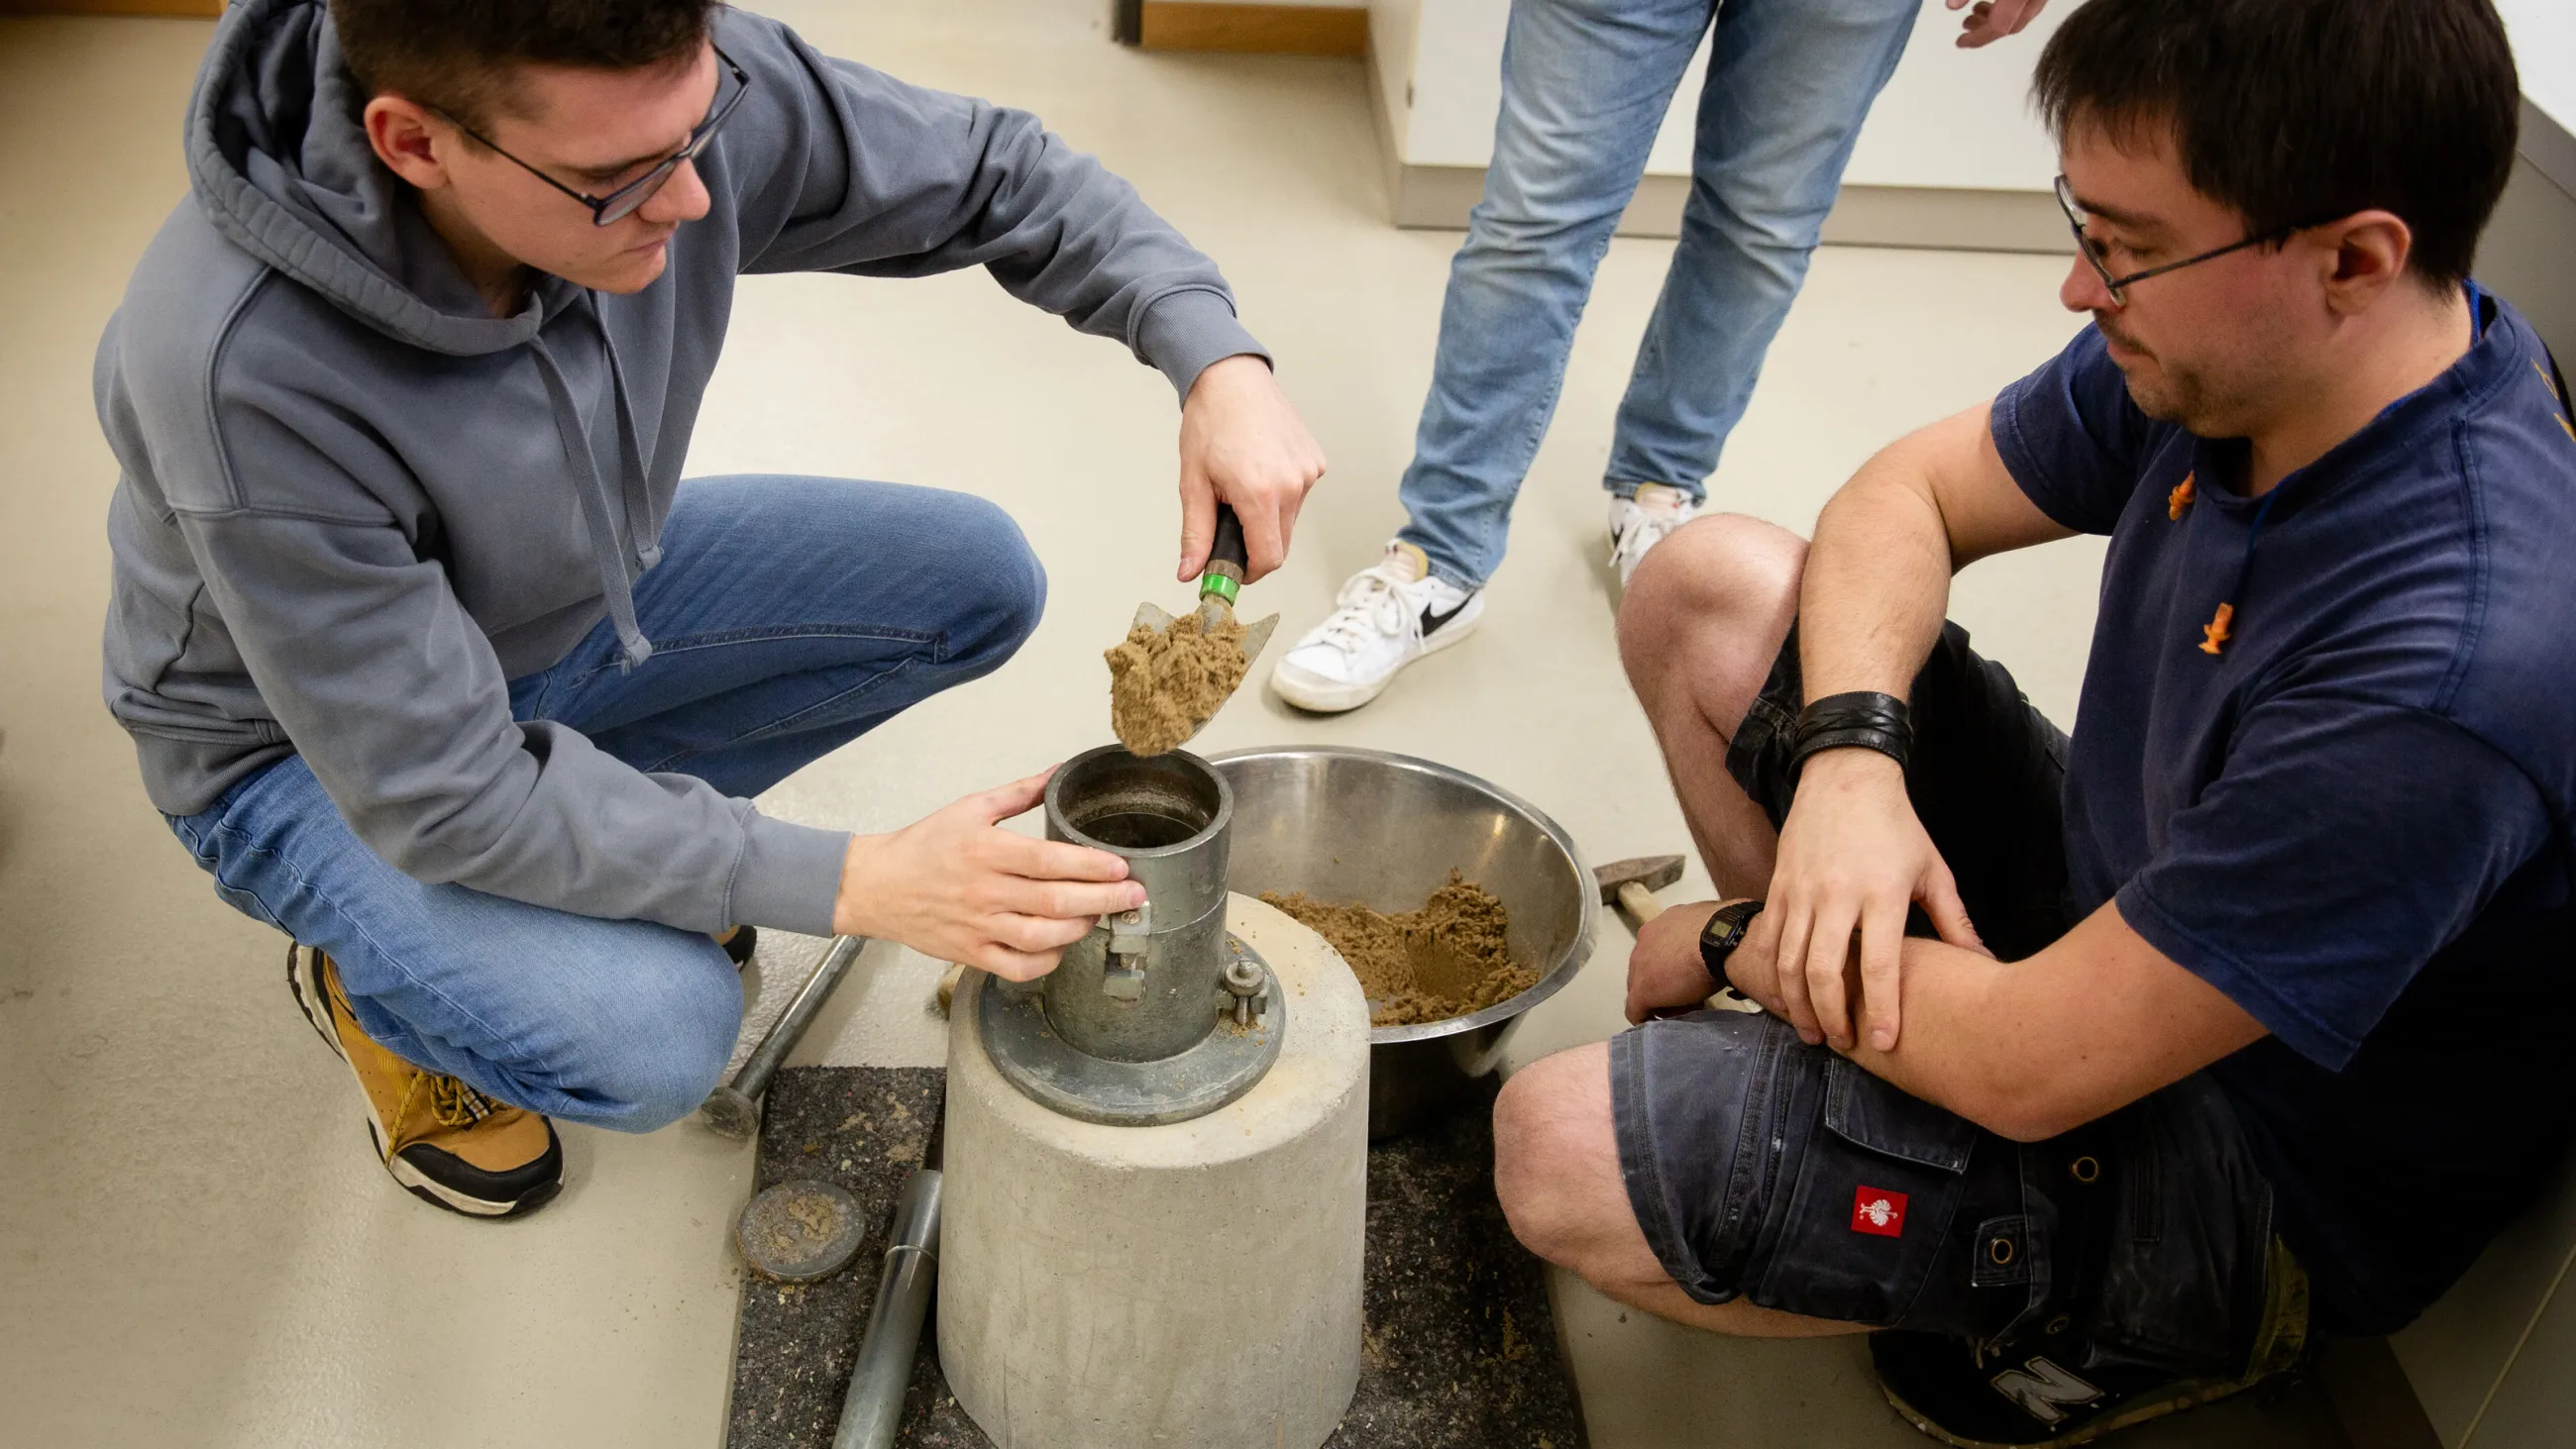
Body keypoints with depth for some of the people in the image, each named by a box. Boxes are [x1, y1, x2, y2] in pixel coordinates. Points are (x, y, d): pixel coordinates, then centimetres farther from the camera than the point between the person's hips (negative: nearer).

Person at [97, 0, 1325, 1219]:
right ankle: (369, 979, 6)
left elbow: (993, 172, -12)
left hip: (580, 591, 6)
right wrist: (854, 884, -34)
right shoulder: (245, 372, -39)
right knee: (651, 1032, -29)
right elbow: (443, 792, -31)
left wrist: (1216, 356, -29)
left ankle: (641, 827, 11)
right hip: (310, 742, -5)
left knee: (977, 581, -7)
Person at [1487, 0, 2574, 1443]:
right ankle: (1864, 998, 7)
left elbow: (2031, 1077, -31)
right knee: (1707, 581, -3)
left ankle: (2086, 1323, 1)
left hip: (2244, 1164, -7)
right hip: (2108, 896, 8)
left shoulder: (2449, 670, -37)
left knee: (1561, 1150, -21)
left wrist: (1735, 945, -14)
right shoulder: (2227, 342, -13)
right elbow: (1910, 492, 2)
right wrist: (1852, 754, -17)